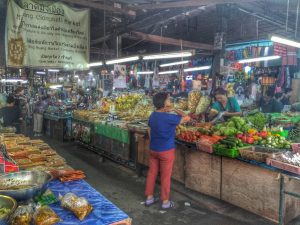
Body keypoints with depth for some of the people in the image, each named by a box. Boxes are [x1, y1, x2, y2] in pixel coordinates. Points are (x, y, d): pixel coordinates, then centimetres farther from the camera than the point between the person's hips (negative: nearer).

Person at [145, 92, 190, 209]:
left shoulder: (153, 115, 1)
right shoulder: (169, 117, -22)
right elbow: (187, 118, -16)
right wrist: (175, 110, -8)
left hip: (153, 149, 7)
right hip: (166, 151, -7)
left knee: (152, 173, 16)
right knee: (165, 176, 6)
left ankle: (149, 198, 28)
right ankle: (165, 202, 18)